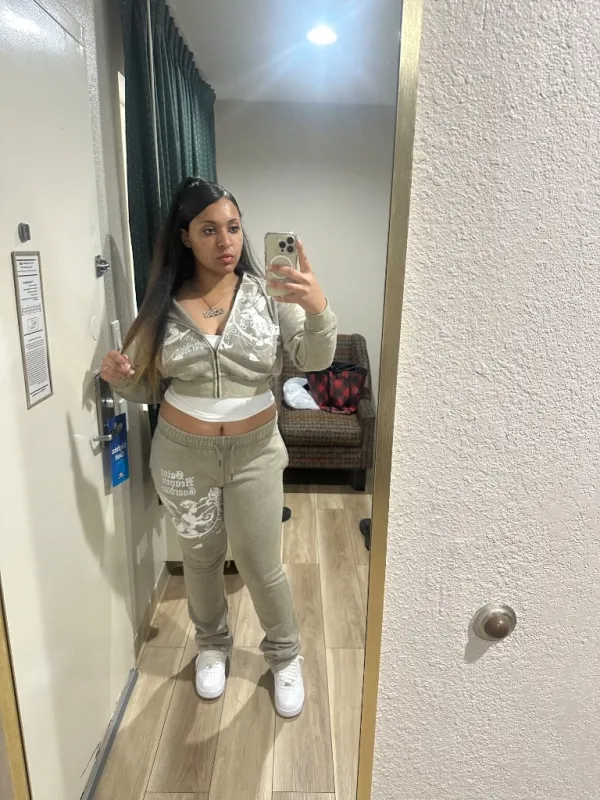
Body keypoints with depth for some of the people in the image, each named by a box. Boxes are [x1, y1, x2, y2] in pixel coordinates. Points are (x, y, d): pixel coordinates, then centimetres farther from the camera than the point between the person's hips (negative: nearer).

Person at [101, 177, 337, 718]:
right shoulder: (165, 303, -4)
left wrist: (318, 308, -35)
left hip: (255, 453, -1)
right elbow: (149, 387, 4)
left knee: (262, 566, 9)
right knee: (201, 558, 20)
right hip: (182, 455, 2)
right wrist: (121, 379, -19)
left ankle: (285, 654, 38)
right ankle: (212, 644, 48)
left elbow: (314, 360, -15)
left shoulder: (267, 292, -9)